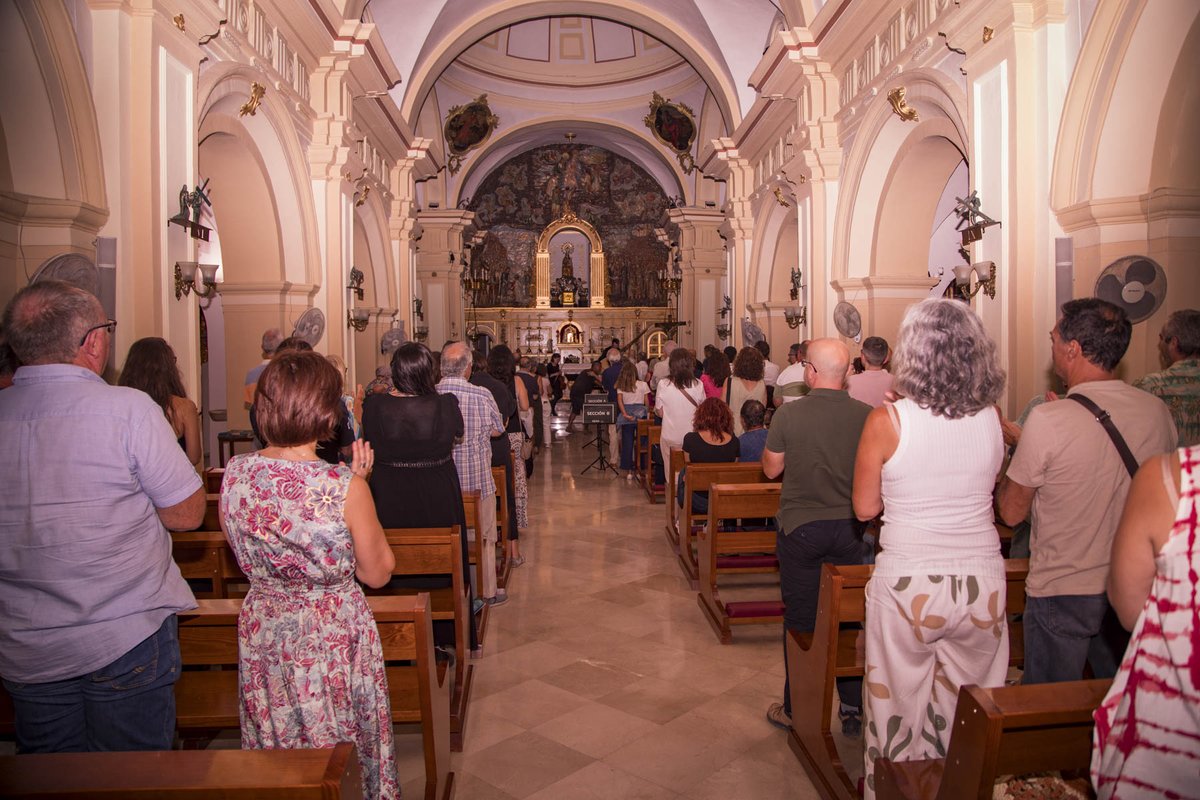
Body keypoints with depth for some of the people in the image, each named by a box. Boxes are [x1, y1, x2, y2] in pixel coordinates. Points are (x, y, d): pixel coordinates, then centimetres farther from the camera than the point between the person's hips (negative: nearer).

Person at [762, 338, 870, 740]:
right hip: (848, 527, 2)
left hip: (801, 527, -2)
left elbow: (771, 469, -2)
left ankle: (796, 709, 21)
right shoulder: (866, 415, -7)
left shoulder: (789, 414, -14)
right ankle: (852, 708, 25)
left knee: (800, 620, 9)